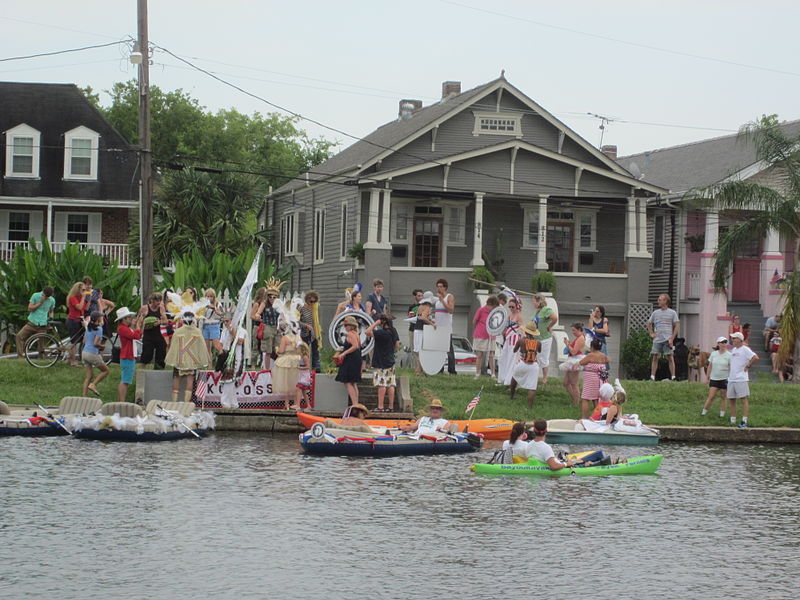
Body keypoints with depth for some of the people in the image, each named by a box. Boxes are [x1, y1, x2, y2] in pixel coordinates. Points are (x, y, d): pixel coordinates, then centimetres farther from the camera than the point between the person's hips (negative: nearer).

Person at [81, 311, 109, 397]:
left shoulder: (88, 328, 12)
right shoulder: (98, 328, -11)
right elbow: (96, 343, -20)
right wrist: (102, 346, 0)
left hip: (84, 353, 7)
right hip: (93, 354, -7)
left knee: (89, 376, 11)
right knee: (105, 370, 10)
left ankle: (84, 396, 6)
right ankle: (93, 385, -4)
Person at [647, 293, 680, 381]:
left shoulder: (672, 313, 3)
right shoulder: (655, 313, 14)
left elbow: (677, 326, -1)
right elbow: (649, 323, 26)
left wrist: (672, 338, -9)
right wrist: (651, 333, 11)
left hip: (667, 340, -3)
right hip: (657, 339, 3)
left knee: (670, 357, -5)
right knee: (655, 358, 0)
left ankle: (673, 377, -5)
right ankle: (652, 377, 1)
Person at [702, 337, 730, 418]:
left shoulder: (729, 355, -4)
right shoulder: (713, 354, 5)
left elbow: (732, 368, -3)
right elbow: (710, 366, 12)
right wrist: (707, 377, 12)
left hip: (724, 379, -2)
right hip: (714, 379, 2)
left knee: (724, 397, 4)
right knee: (711, 396, -4)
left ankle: (722, 414, 13)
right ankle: (704, 411, 7)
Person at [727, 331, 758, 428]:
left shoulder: (745, 349, -9)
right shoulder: (733, 349, 17)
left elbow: (755, 357, -21)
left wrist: (748, 366, -13)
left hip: (741, 379, -9)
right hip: (731, 379, 9)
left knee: (744, 399, -7)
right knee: (731, 400, 10)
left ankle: (744, 421, -10)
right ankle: (732, 421, 17)